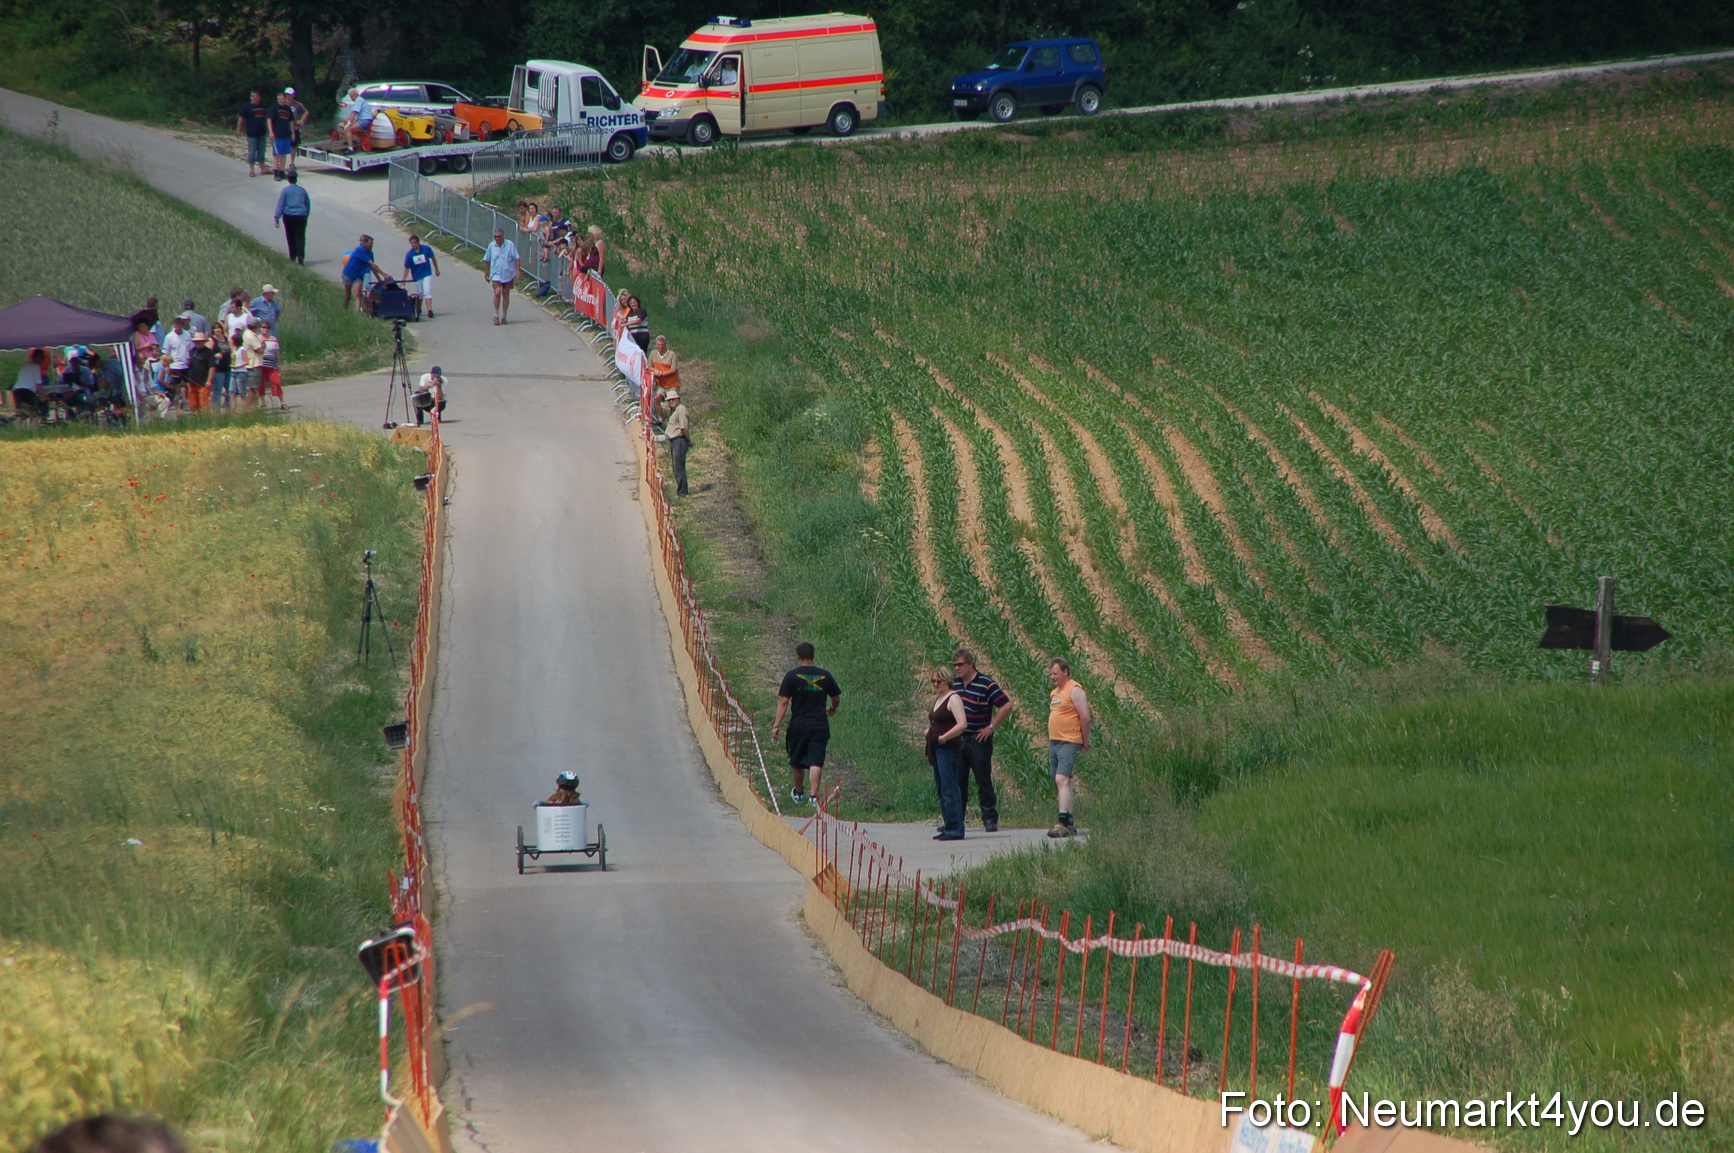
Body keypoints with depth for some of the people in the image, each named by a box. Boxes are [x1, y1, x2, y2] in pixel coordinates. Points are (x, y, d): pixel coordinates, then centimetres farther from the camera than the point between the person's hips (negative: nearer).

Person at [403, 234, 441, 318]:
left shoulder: (426, 249, -13)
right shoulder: (409, 254, -14)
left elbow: (433, 258, 5)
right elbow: (407, 268, -11)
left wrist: (436, 270, 13)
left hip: (427, 274, -1)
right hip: (417, 276, 1)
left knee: (427, 292, -14)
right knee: (420, 294, 11)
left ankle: (429, 310, -21)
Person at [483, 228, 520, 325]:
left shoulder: (510, 245, -5)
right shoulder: (491, 246, 1)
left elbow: (517, 258, -2)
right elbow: (487, 260, 12)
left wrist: (518, 272, -8)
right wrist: (487, 273, 16)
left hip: (508, 274, 0)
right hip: (496, 274, 0)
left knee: (506, 295, 8)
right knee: (497, 293, -15)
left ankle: (504, 316, 19)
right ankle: (496, 316, -6)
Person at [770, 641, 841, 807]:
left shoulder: (792, 676, -6)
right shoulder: (825, 676, 1)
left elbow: (783, 702, -10)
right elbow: (836, 698, 15)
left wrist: (777, 725, -7)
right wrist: (832, 709, 38)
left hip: (798, 725, -1)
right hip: (820, 725, 1)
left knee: (797, 762, 16)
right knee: (815, 762, -4)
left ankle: (799, 793, 32)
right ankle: (813, 795, -17)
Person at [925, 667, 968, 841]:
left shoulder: (953, 699, -11)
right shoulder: (938, 699, 18)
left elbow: (962, 725, -21)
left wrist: (944, 737, -17)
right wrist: (930, 731, 14)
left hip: (948, 748, -10)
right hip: (937, 750, 10)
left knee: (949, 789, -11)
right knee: (941, 789, 10)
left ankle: (955, 830, -12)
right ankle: (948, 827, 14)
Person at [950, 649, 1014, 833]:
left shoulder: (986, 684, -9)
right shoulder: (955, 684, 11)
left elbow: (1006, 706, -11)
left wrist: (991, 728, -11)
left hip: (979, 741, -6)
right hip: (957, 740, 6)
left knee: (984, 782, -3)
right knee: (957, 782, 7)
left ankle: (990, 819, 2)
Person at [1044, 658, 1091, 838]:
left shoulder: (1075, 691, -8)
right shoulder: (1054, 693, 19)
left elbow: (1085, 718, -12)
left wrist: (1085, 743, -7)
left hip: (1069, 743, -9)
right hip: (1054, 742, 9)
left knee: (1062, 780, -18)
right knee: (1059, 783, 8)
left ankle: (1063, 822, -25)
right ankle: (1070, 823, 13)